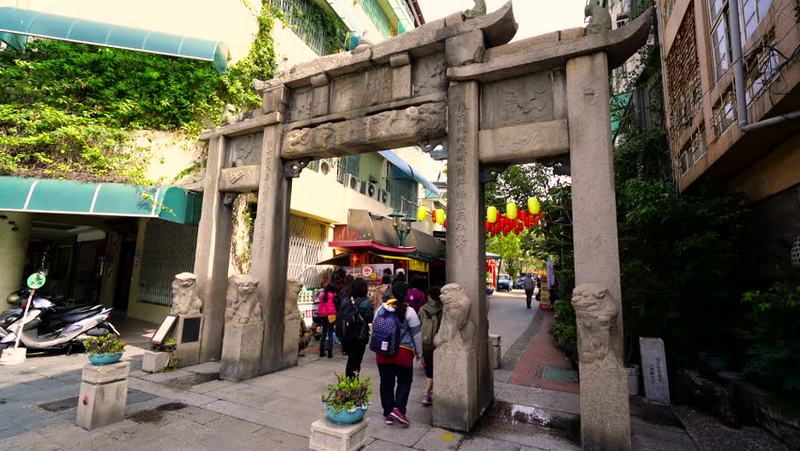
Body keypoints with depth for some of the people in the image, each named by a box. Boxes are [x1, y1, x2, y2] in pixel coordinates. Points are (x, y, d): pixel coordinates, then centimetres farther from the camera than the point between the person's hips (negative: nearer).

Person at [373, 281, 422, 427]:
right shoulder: (409, 311, -9)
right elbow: (416, 334, -4)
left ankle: (388, 414, 20)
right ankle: (398, 409, 0)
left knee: (386, 383, 12)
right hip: (403, 353, -3)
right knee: (404, 382, 14)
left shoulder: (381, 309, 2)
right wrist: (418, 352, 9)